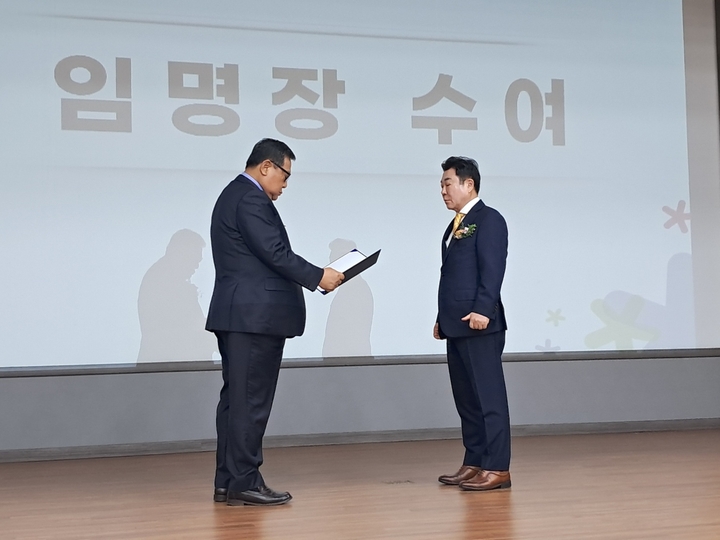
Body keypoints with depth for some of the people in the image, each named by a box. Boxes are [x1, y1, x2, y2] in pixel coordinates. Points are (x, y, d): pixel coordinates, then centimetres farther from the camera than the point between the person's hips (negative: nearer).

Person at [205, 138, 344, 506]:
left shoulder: (234, 195, 21)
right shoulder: (251, 199, -12)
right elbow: (275, 253, -19)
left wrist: (310, 276, 15)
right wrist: (318, 276, -10)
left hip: (238, 313, 11)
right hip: (256, 314, -11)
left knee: (236, 397, 10)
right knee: (251, 400, -7)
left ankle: (228, 481, 13)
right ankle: (244, 482, -4)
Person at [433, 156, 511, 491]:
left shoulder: (488, 219, -4)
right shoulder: (456, 225, 24)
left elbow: (492, 269, -16)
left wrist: (482, 310, -24)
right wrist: (443, 319, 20)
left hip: (479, 324, -9)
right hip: (457, 326, 9)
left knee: (488, 397, -8)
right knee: (466, 398, 10)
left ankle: (497, 468, -6)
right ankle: (474, 464, 14)